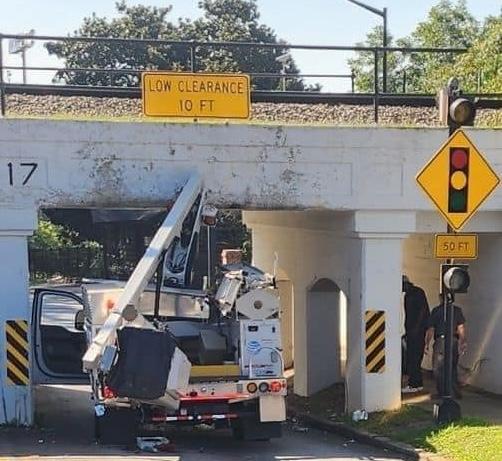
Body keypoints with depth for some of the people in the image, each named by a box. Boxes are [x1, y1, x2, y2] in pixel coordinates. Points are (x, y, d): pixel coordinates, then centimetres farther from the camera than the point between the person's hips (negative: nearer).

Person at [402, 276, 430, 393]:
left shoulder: (418, 292, -7)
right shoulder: (407, 295, 20)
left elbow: (423, 310, -15)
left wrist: (416, 327, -20)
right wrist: (407, 331, 19)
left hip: (419, 329, -9)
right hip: (411, 331, 9)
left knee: (414, 357, -10)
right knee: (411, 357, 8)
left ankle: (414, 384, -10)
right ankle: (417, 383, 13)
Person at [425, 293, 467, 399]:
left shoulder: (436, 310, -2)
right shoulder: (457, 310, 7)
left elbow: (431, 329, -2)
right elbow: (461, 328, 4)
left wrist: (427, 343, 3)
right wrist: (462, 342, 8)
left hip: (441, 341, -4)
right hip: (454, 341, 4)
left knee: (438, 369, 3)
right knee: (453, 368, 15)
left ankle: (443, 393, 1)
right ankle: (456, 393, 12)